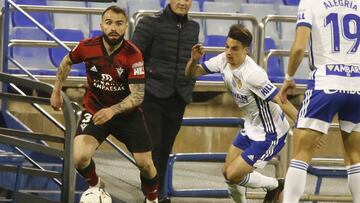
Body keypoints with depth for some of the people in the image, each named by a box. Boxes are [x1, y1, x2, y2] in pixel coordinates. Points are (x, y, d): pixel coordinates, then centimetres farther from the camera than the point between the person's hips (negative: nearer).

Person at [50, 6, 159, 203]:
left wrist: (112, 111, -40)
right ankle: (95, 186, 12)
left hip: (127, 113, -1)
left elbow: (138, 95, -25)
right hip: (94, 110, 1)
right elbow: (67, 62, 9)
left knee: (145, 164, 1)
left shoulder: (133, 55, -23)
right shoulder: (87, 47, -15)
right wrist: (56, 92, 15)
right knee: (80, 157, -22)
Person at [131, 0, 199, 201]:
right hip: (153, 96, -5)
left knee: (165, 149, 8)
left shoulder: (193, 27, 11)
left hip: (178, 100, 5)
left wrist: (188, 89, 13)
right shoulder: (151, 23, -6)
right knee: (153, 146, -7)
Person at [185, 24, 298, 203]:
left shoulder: (252, 73, -29)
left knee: (233, 175, -8)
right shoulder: (224, 60, -6)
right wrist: (194, 59, -19)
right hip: (251, 128, 8)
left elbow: (282, 102, -29)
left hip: (270, 134, -8)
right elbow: (192, 73, 4)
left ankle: (274, 186, 15)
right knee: (227, 171, 11)